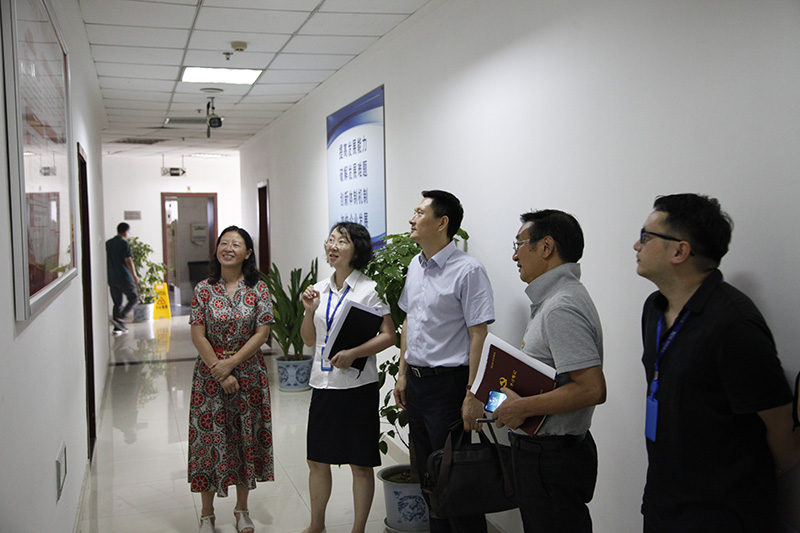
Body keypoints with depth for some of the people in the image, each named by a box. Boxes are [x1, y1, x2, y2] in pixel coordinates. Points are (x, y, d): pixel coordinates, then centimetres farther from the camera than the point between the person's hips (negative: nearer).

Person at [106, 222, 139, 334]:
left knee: (117, 303, 11)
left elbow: (105, 261, 17)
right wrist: (135, 276, -6)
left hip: (111, 279, 7)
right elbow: (128, 261, -14)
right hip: (124, 278, -7)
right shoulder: (124, 243, -10)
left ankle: (117, 328, 6)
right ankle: (119, 318, -11)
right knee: (133, 298, 6)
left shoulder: (107, 243, 13)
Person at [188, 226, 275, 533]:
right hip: (210, 374, 0)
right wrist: (220, 372, -13)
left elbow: (262, 332, -7)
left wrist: (231, 363, -16)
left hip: (249, 373, 0)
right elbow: (198, 336, -5)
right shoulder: (203, 289, -1)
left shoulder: (258, 288, -2)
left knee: (246, 436, 8)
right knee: (209, 438, 4)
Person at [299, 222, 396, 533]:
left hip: (358, 385, -5)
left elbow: (388, 336, -11)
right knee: (317, 459, 14)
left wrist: (353, 353, -22)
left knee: (361, 464, 5)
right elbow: (309, 340, 15)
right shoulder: (319, 290, 9)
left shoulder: (368, 289, -6)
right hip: (323, 384, 5)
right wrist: (309, 310, -1)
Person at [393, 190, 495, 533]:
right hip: (416, 382, 8)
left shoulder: (468, 271, -15)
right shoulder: (416, 266, 9)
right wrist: (403, 373, 17)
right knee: (427, 470, 18)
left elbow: (478, 336, -18)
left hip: (447, 384, -8)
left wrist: (473, 395, -21)